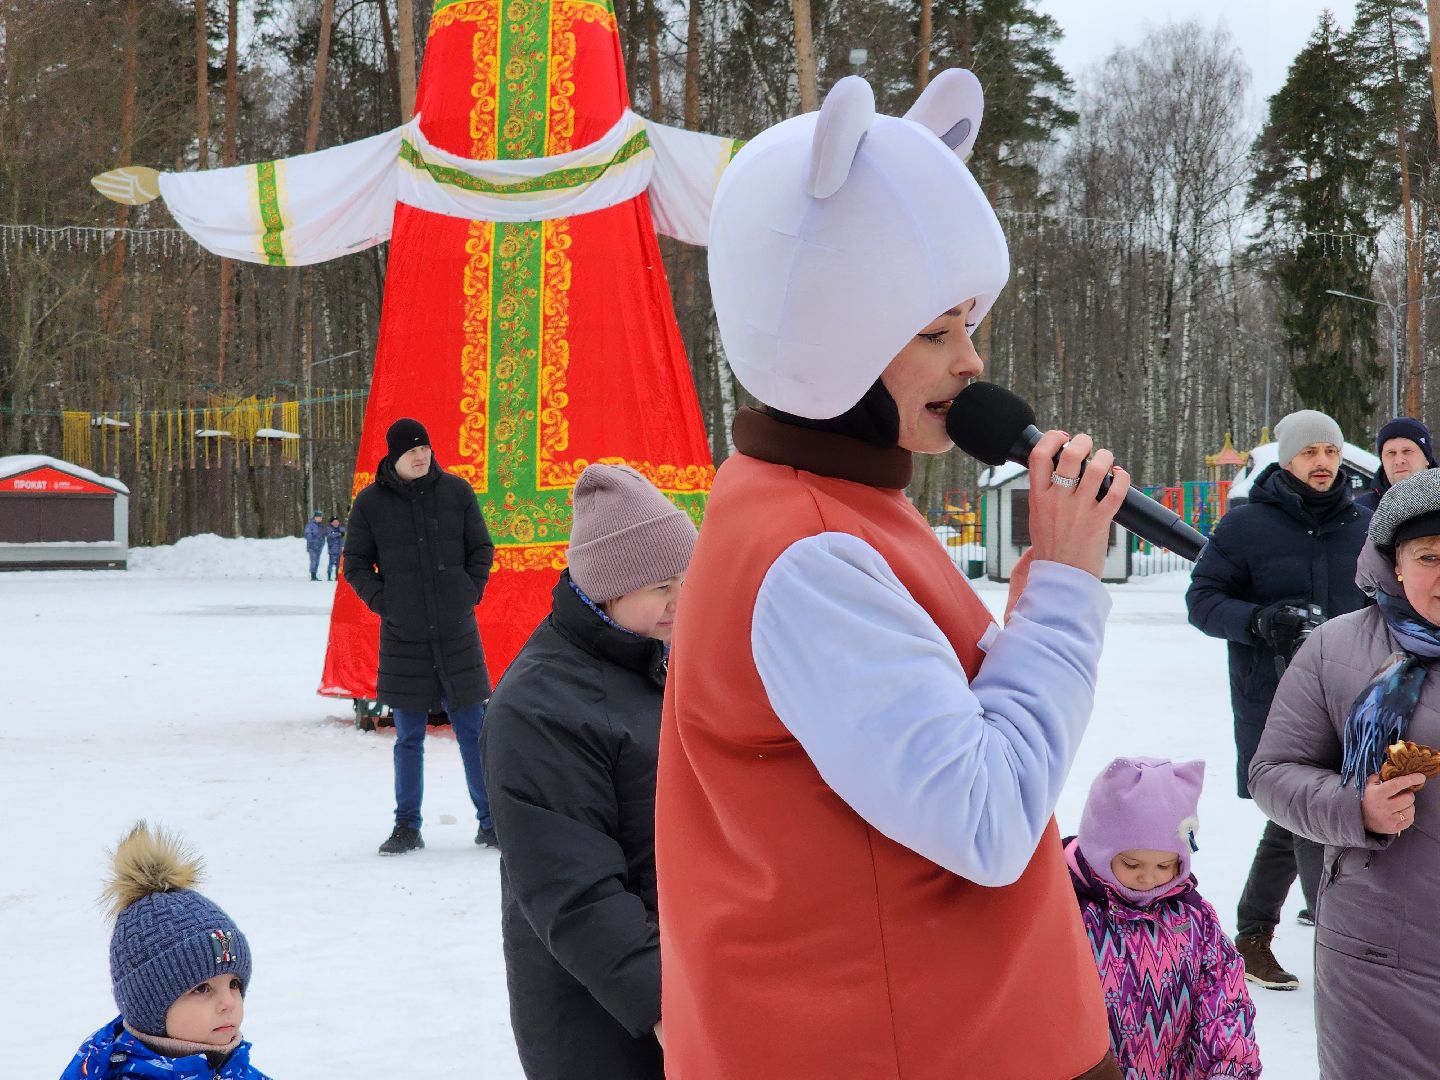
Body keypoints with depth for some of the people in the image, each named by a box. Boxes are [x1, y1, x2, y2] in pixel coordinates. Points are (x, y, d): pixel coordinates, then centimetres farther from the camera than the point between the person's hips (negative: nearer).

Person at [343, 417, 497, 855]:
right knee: (409, 737, 6)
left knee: (473, 730, 3)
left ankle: (490, 822, 11)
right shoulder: (370, 502, 1)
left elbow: (481, 548, 10)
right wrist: (382, 601, -3)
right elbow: (355, 563, 8)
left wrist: (471, 592, -1)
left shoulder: (455, 491, 2)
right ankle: (407, 827, 15)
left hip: (457, 630, 0)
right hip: (402, 636, 0)